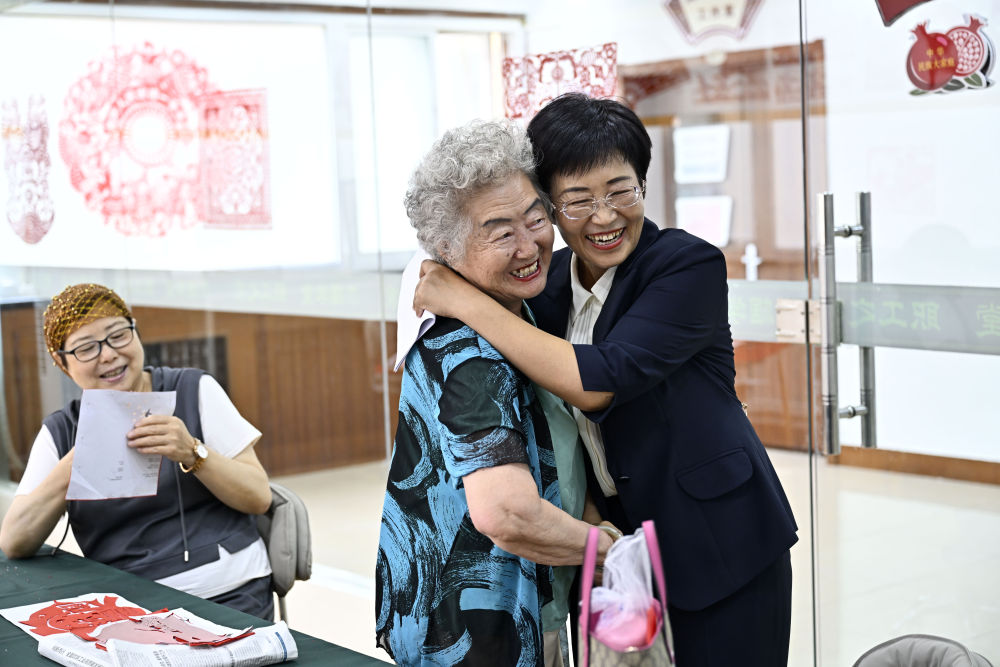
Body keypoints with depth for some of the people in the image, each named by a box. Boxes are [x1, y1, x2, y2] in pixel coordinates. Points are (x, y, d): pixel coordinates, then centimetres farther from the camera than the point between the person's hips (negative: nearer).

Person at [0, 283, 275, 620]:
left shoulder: (194, 390, 6)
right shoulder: (60, 432, 11)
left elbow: (259, 498, 1)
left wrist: (192, 453, -17)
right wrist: (76, 463, -14)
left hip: (228, 595, -3)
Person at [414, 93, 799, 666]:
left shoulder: (690, 265, -16)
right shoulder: (551, 280, 3)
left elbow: (598, 382, -28)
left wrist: (465, 301, -24)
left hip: (717, 545, -5)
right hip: (613, 539, 5)